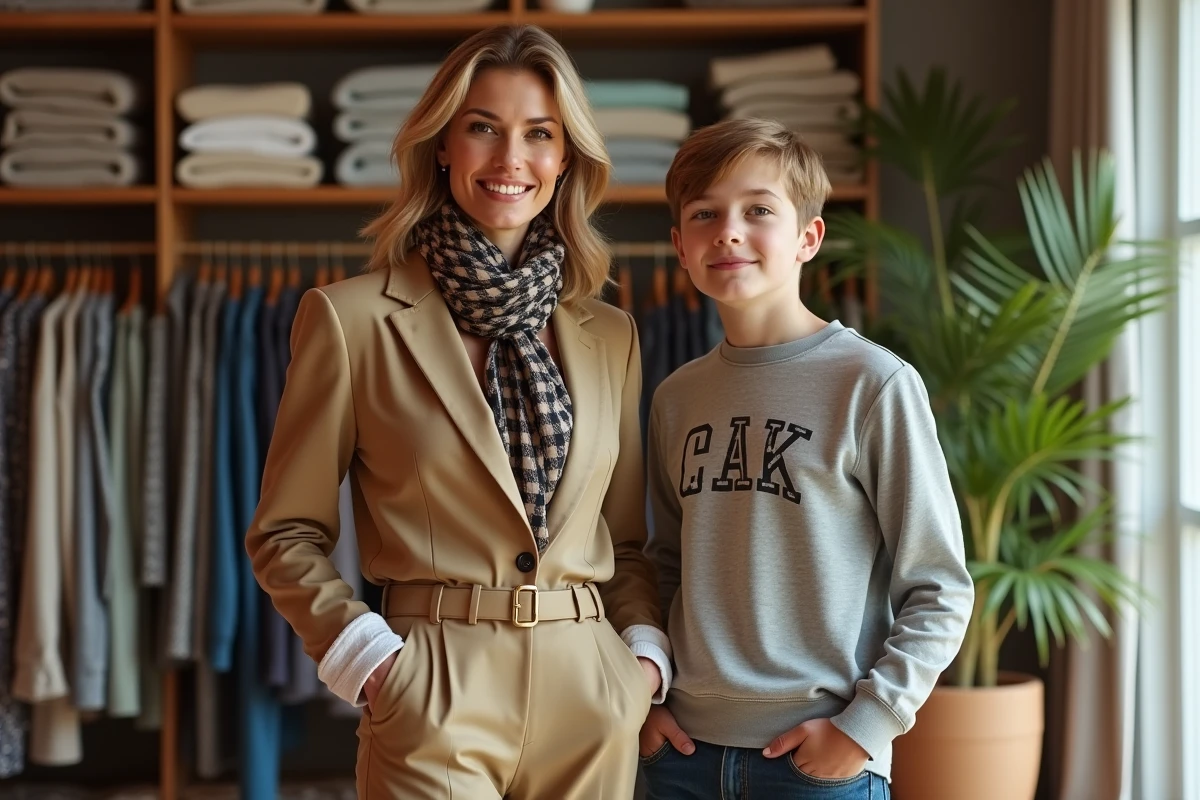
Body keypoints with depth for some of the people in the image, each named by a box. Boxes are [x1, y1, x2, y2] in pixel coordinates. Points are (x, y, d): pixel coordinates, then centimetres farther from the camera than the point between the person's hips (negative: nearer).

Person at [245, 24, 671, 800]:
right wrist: (371, 660, -11)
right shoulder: (352, 318, -3)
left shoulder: (610, 335, 8)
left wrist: (646, 654, 0)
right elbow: (286, 534, -1)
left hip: (591, 697, 4)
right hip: (436, 699, -3)